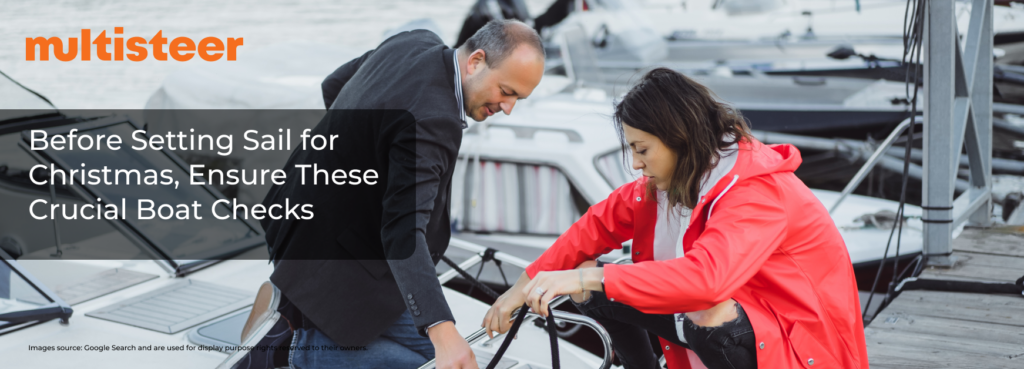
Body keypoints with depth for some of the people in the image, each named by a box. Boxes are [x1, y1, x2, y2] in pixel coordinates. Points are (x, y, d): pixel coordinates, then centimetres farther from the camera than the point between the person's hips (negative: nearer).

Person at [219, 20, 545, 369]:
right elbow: (403, 232, -41)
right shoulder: (432, 121, -33)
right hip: (334, 253, -10)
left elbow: (333, 86, 11)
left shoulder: (416, 41, -5)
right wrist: (443, 333, -49)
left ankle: (290, 306, 17)